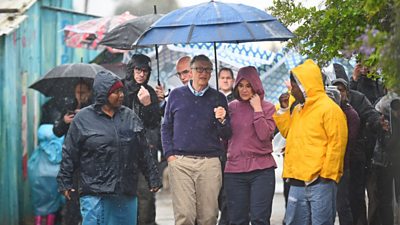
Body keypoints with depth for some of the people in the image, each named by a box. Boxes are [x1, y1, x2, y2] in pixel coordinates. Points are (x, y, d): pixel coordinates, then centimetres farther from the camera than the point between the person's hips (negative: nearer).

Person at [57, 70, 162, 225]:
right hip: (95, 195, -4)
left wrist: (153, 179, 15)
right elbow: (69, 155, 2)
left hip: (127, 195, 4)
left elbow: (144, 153, 16)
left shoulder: (130, 117, 12)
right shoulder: (83, 119, 0)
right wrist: (64, 183, 0)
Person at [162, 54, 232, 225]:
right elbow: (166, 127, 14)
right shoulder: (176, 95, 11)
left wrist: (222, 121, -11)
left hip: (210, 162, 1)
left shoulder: (218, 98, 11)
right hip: (180, 162, -1)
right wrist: (169, 154, 3)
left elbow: (226, 136, 10)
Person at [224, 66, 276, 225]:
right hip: (234, 170, 3)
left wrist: (257, 109, -10)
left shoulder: (267, 107, 3)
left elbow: (264, 135, -12)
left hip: (261, 170, -3)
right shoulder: (232, 107, 10)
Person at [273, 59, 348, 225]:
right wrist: (283, 109, 12)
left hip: (320, 182, -8)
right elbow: (288, 133, 24)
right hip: (298, 182, 8)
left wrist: (327, 174, -14)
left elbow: (337, 144, -12)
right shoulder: (298, 110, 18)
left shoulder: (329, 108, -8)